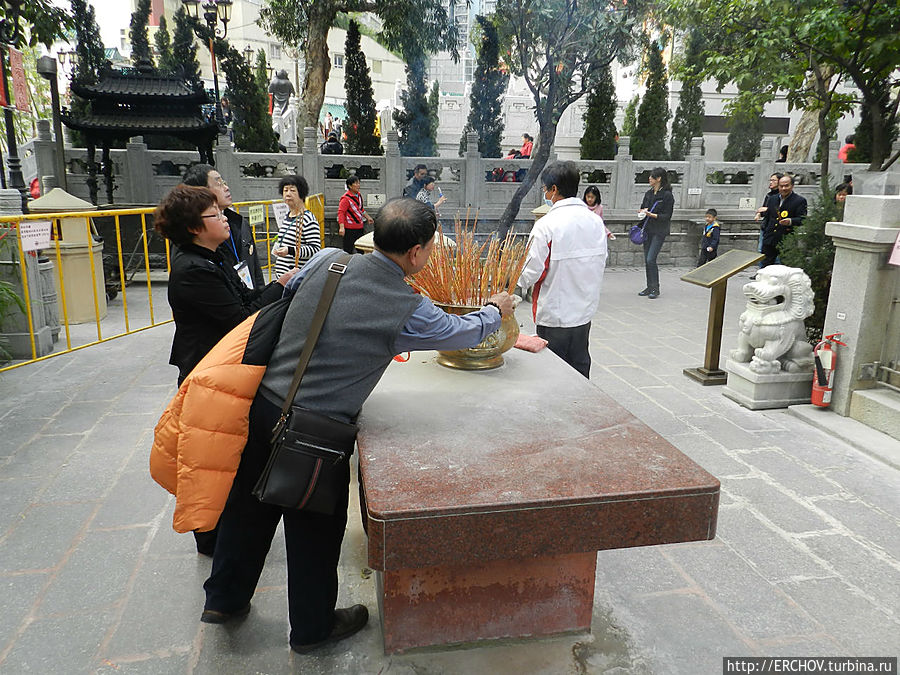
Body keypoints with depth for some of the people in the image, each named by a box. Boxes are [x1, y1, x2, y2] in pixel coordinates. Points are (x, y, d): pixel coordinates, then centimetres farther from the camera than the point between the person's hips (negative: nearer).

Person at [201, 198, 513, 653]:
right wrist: (496, 310, 23)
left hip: (262, 404, 6)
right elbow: (465, 333, 2)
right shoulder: (409, 311, -15)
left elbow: (287, 295, 17)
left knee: (250, 507, 25)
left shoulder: (326, 261, -3)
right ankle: (312, 628, 40)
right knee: (315, 528, 16)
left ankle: (225, 599, 48)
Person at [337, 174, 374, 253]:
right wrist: (342, 227, -29)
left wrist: (368, 217, 31)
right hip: (350, 229, -8)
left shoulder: (359, 195, 10)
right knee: (348, 250, -4)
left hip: (359, 227, 8)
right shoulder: (346, 198, -17)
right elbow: (341, 212, -21)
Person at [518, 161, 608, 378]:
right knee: (580, 367, 18)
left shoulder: (546, 225, -18)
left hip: (555, 314, -6)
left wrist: (519, 277, 3)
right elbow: (601, 261, 10)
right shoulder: (595, 220, 1)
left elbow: (531, 274, -17)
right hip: (585, 311, 6)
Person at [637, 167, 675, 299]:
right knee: (647, 260, 7)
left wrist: (651, 214, -22)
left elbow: (666, 216, -11)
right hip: (648, 230, 7)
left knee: (651, 259, -14)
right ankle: (650, 287, 17)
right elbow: (643, 208, 19)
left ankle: (655, 289, -4)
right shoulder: (648, 193, 10)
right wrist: (642, 211, -4)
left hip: (659, 231, -7)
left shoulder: (667, 195, -10)